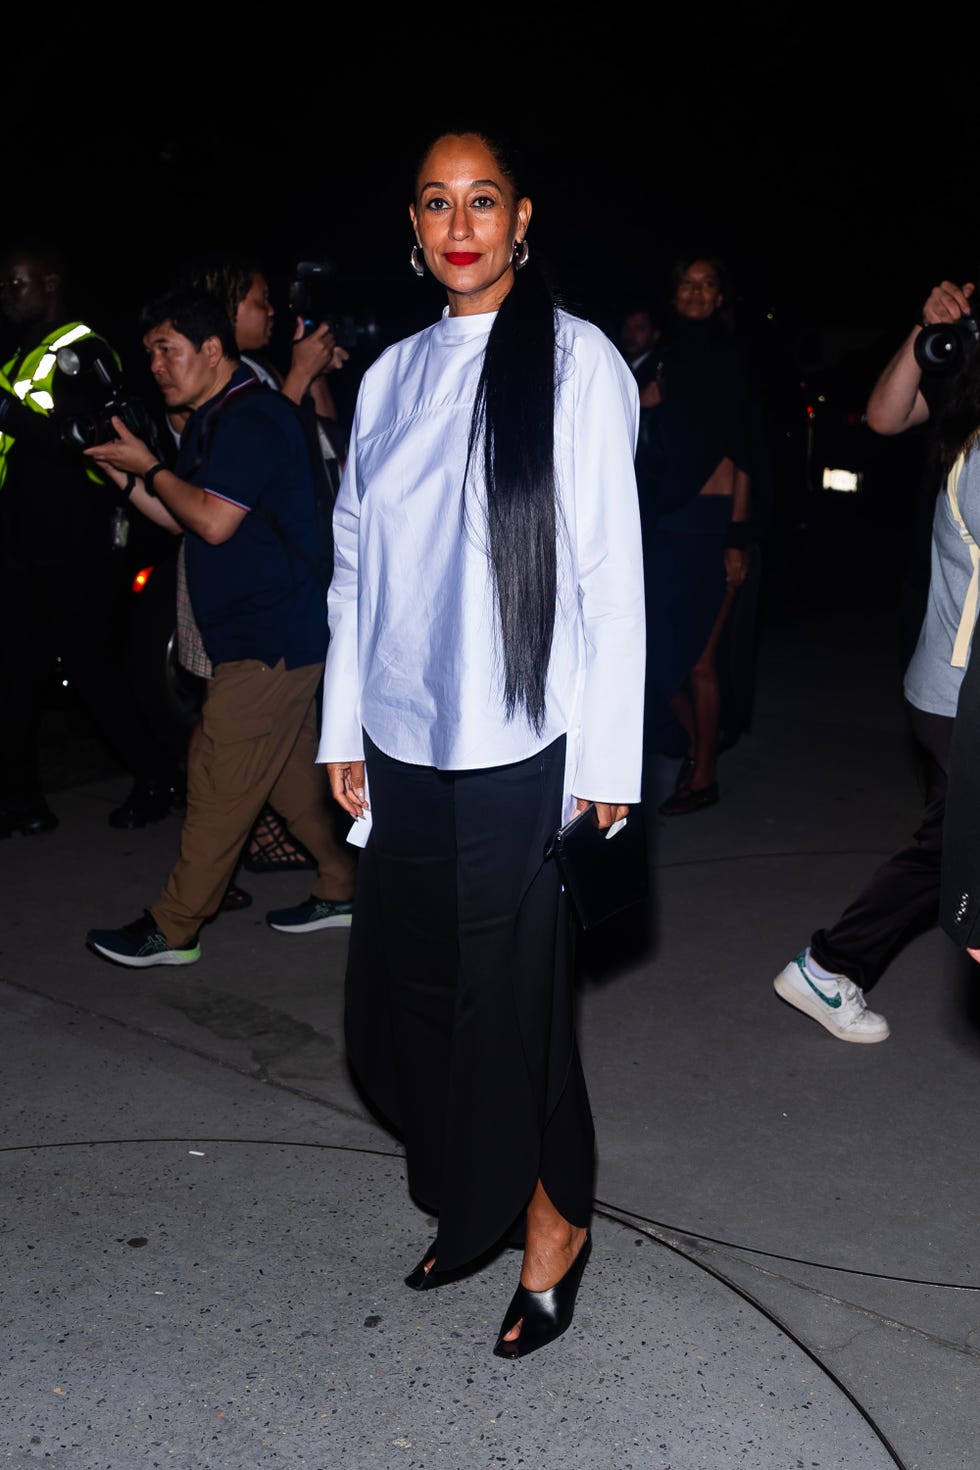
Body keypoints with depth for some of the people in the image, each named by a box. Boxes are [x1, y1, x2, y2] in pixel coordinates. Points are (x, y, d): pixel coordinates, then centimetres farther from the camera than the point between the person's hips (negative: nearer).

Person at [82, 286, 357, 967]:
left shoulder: (255, 418, -15)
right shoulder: (212, 423, 17)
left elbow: (214, 521, -22)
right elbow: (184, 519, 18)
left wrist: (150, 467, -9)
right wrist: (121, 470, 7)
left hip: (269, 641, -10)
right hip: (281, 634, 10)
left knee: (219, 776, -5)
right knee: (290, 770, 14)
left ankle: (173, 928, 1)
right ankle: (342, 887, 24)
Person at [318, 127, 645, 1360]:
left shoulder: (576, 362, -5)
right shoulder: (390, 377, 10)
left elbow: (610, 571, -7)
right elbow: (356, 564, 13)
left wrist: (608, 762, -9)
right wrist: (343, 729, 10)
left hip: (520, 750, -5)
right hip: (404, 750, 5)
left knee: (506, 998, 4)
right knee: (408, 994, 11)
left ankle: (554, 1221, 26)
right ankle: (474, 1207, 31)